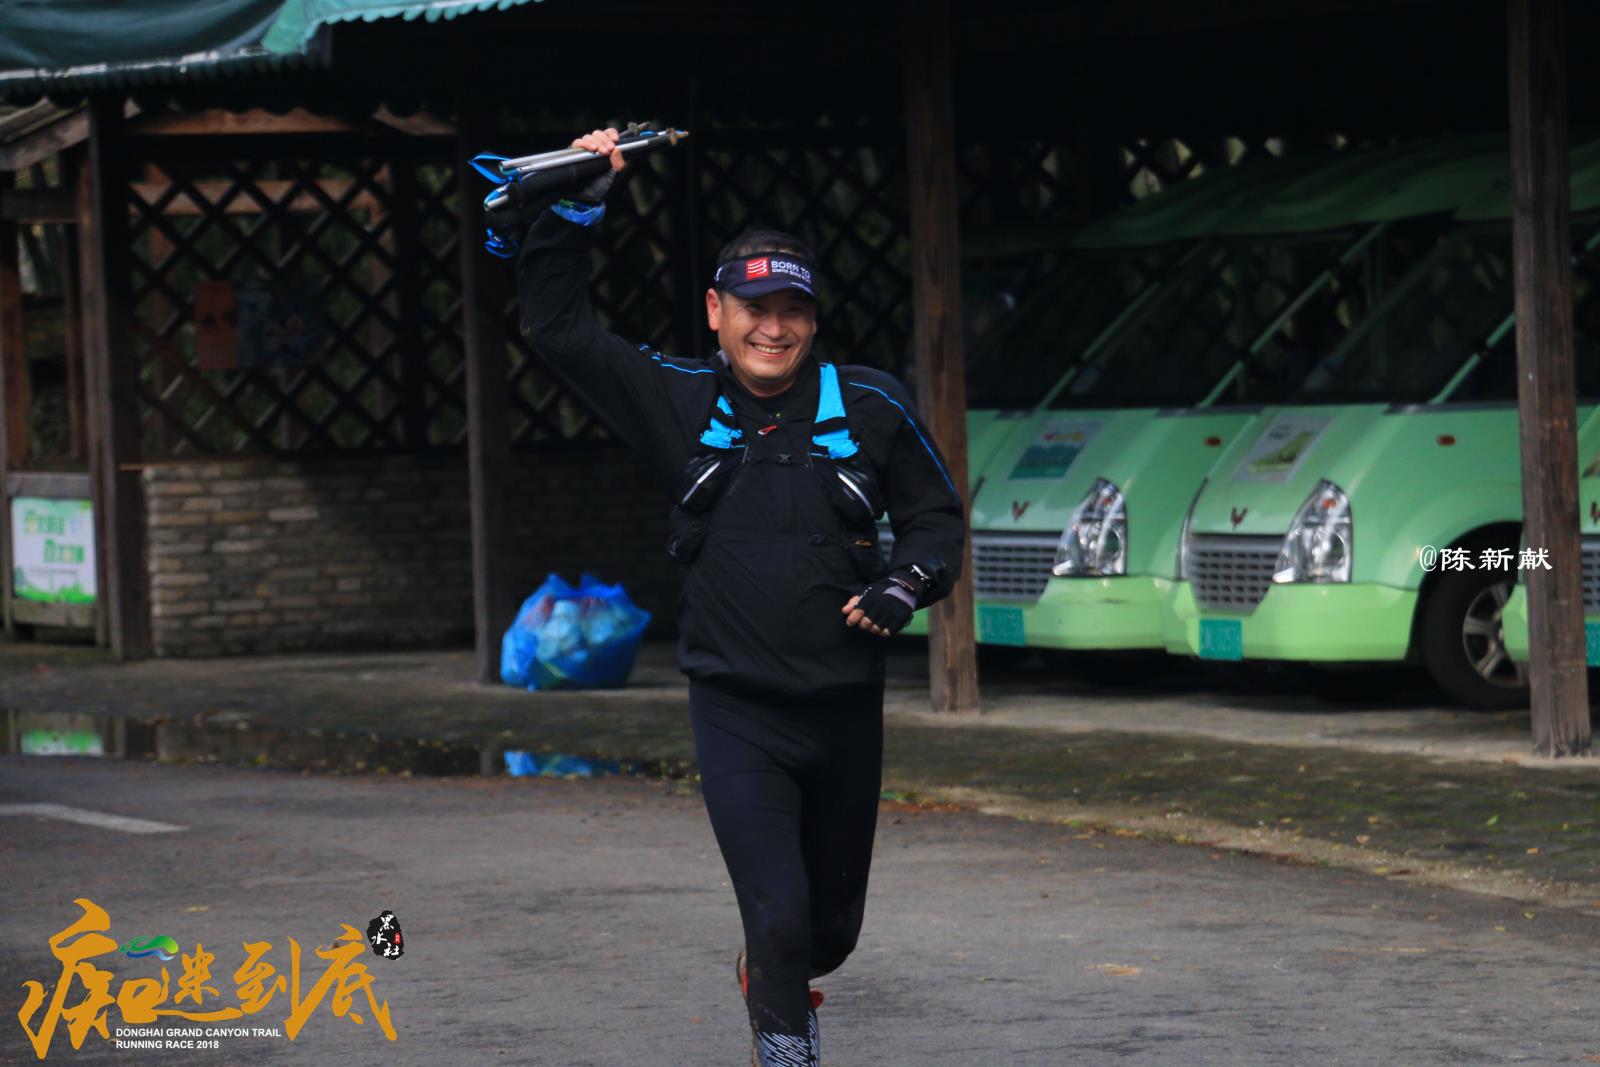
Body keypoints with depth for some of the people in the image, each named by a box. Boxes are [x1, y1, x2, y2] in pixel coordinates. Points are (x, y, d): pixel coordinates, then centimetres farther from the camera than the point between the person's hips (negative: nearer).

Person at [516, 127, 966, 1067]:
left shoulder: (870, 408, 0)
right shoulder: (678, 401, 0)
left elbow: (938, 514, 10)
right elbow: (556, 323, 1)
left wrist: (904, 588, -10)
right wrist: (581, 201, -6)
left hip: (846, 708, 2)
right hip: (737, 714, -2)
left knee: (832, 926, 17)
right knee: (779, 913, -17)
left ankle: (773, 978, 50)